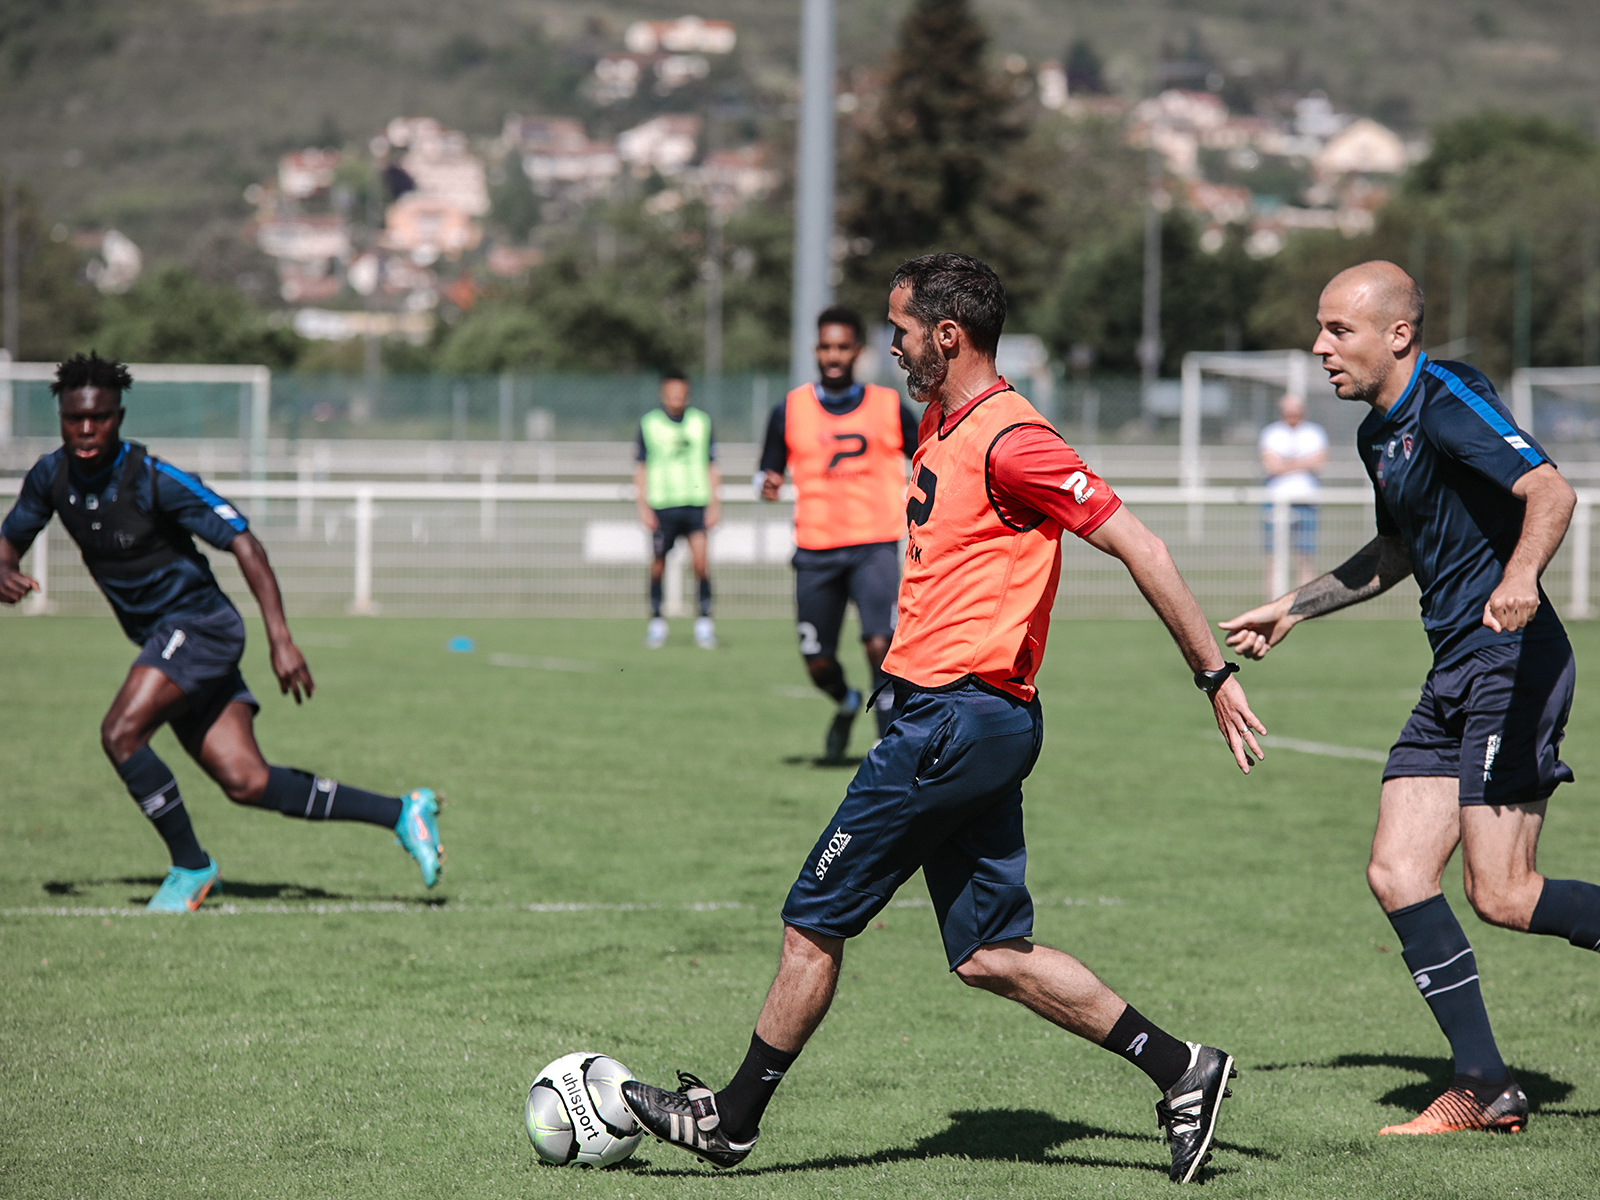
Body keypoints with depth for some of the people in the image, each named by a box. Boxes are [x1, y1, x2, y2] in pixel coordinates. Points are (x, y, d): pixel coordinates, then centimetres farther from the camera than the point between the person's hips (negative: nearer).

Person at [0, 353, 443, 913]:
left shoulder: (154, 479, -19)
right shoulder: (51, 476, -1)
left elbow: (243, 543, -18)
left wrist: (281, 639, -24)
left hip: (198, 622, -6)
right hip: (160, 639, 6)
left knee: (120, 733, -24)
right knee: (245, 782, -2)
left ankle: (191, 866, -6)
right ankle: (402, 813, 8)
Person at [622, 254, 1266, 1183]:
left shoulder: (1008, 438, -15)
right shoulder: (943, 426, 14)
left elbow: (1140, 548, -16)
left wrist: (1216, 674, -15)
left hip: (959, 718, -10)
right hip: (972, 719, 10)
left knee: (814, 921, 0)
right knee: (989, 955, 9)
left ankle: (734, 1118, 11)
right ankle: (1181, 1069, 8)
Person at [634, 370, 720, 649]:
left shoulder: (702, 422, 8)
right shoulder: (648, 424, 4)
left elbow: (712, 468, 13)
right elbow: (640, 469, 7)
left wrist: (714, 504, 6)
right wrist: (643, 506, -1)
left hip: (696, 503, 0)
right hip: (662, 506, 0)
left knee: (700, 557, -15)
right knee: (658, 565, 2)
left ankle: (704, 620, -9)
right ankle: (656, 621, 19)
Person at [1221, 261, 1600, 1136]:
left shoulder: (1449, 403, -13)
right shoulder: (1380, 432, 16)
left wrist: (1521, 575, -45)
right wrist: (1292, 609, 36)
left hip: (1511, 662, -9)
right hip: (1455, 674, 9)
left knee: (1502, 896, -13)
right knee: (1397, 874, 1)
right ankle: (1483, 1088, 5)